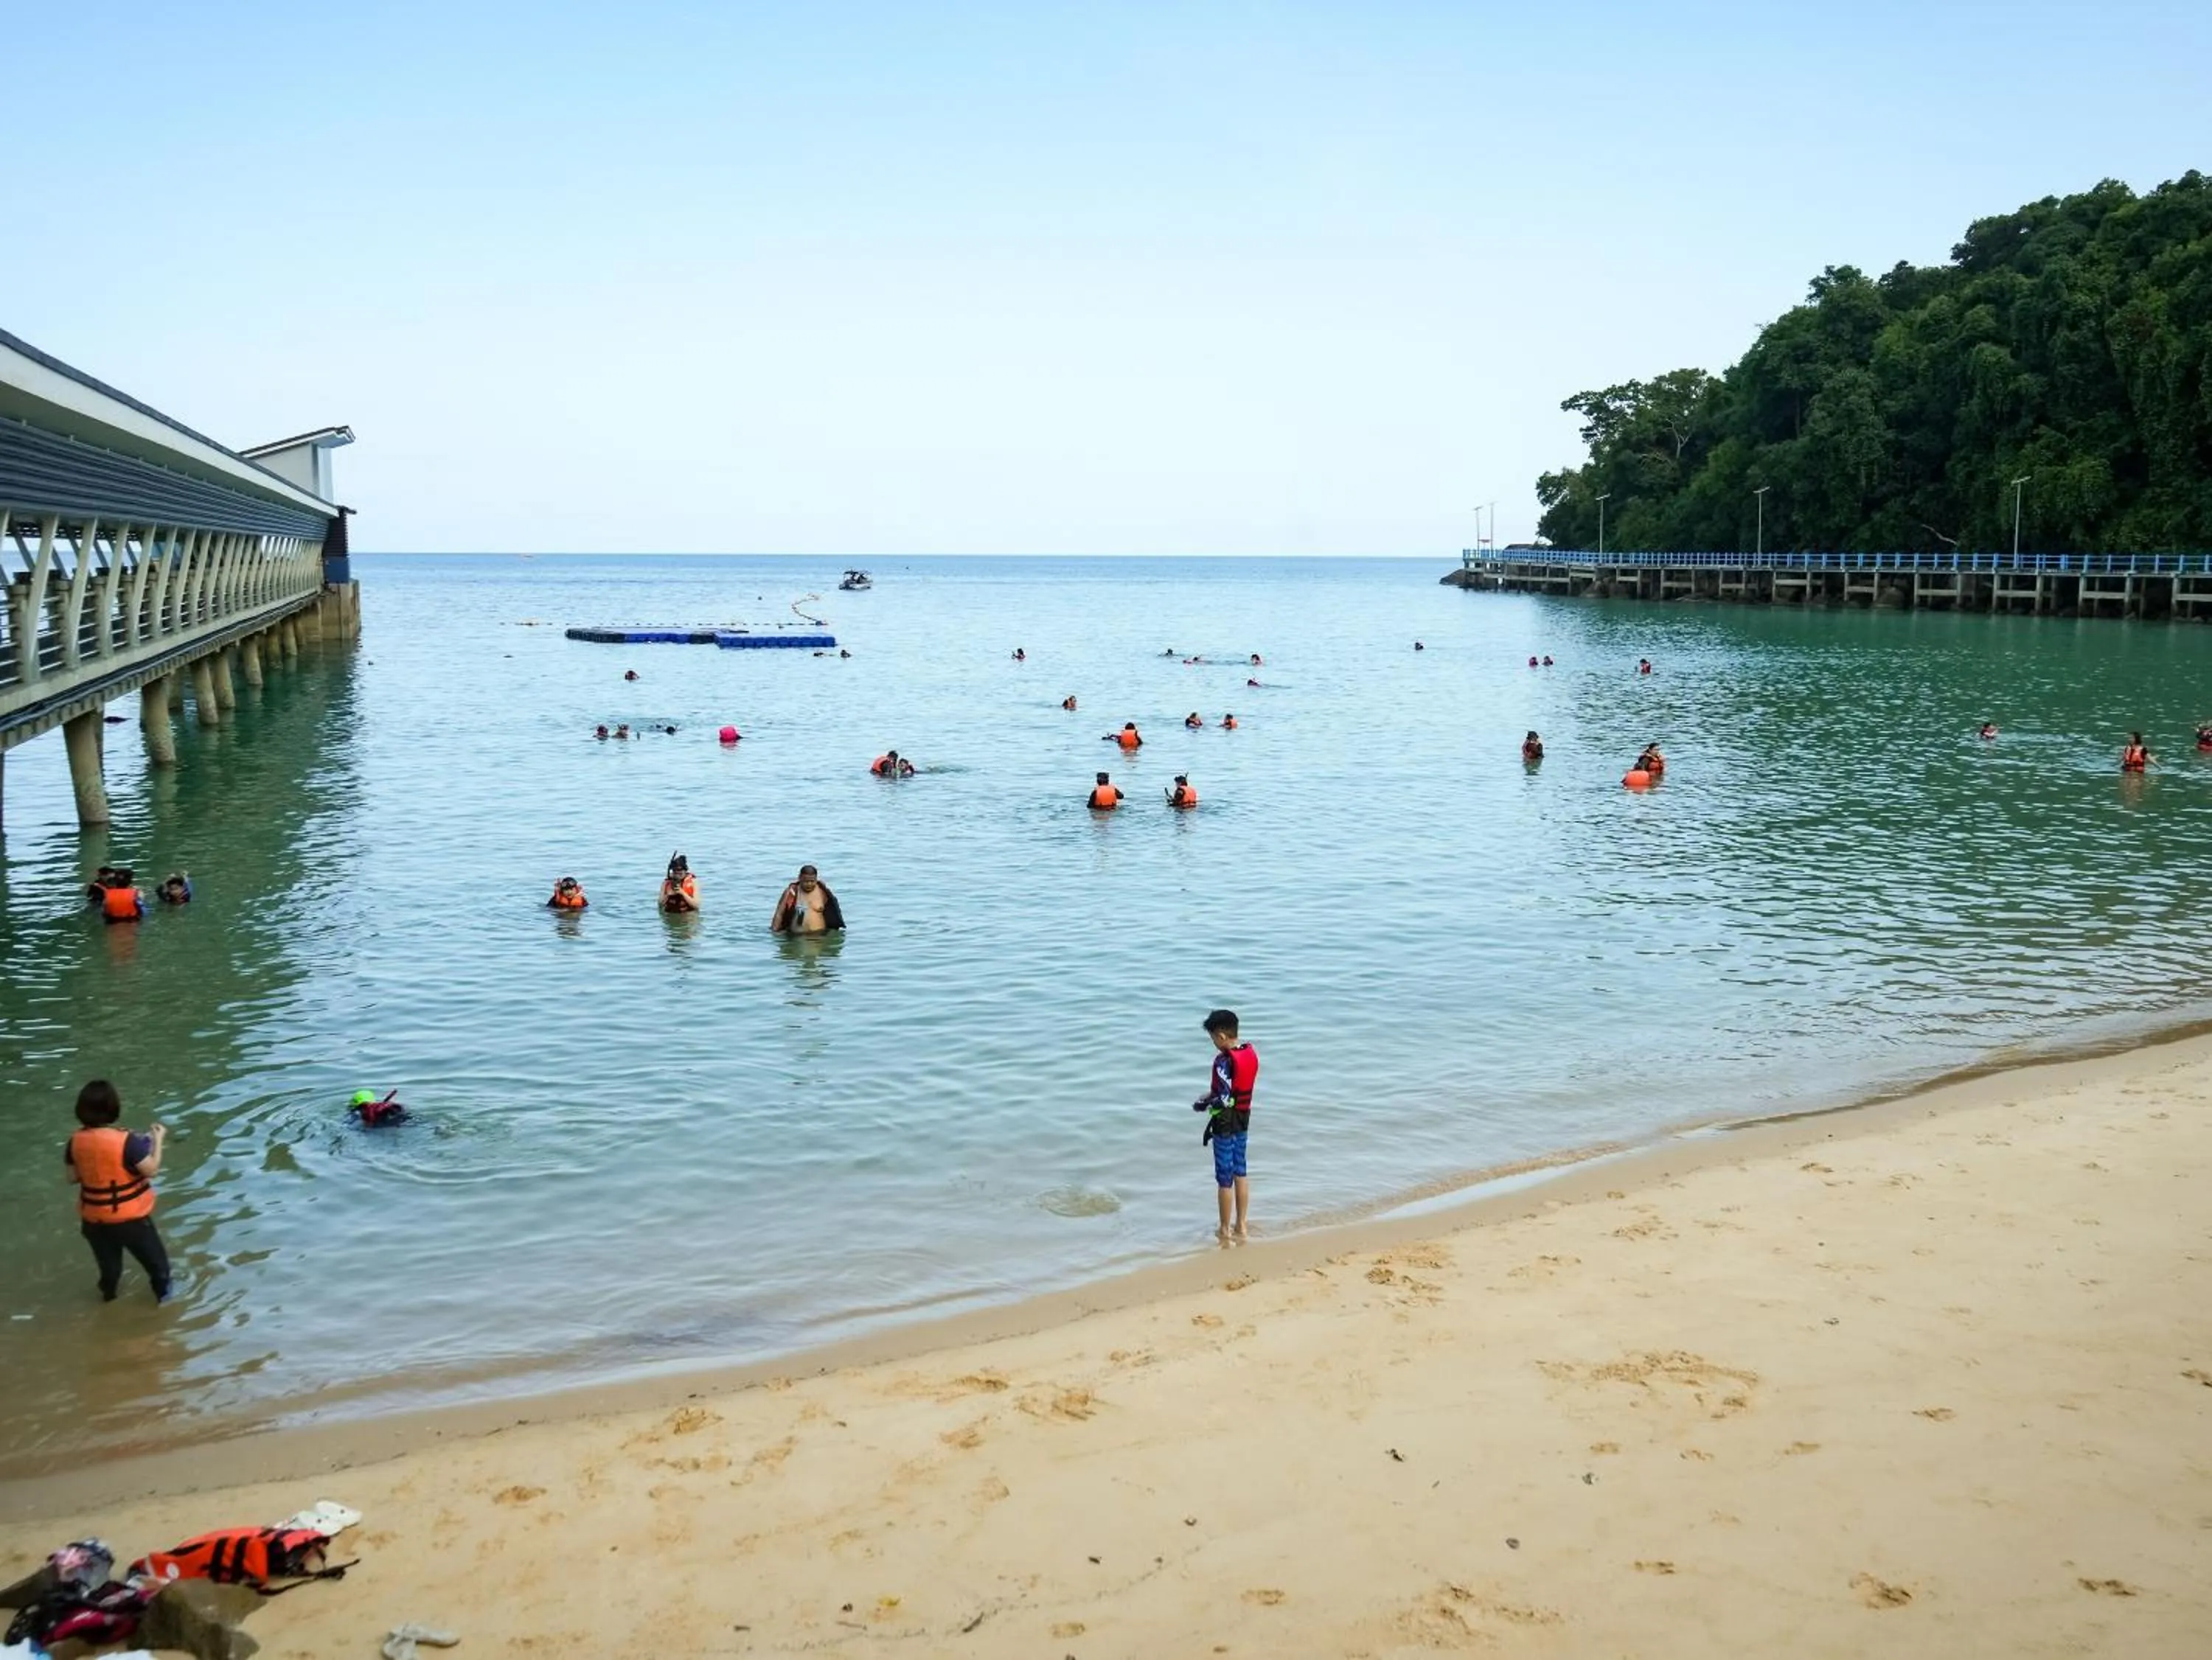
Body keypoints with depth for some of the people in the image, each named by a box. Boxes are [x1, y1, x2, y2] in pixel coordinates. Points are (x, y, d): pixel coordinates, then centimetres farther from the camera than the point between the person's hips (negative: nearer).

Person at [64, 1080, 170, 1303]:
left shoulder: (76, 1141, -11)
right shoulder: (126, 1141, -28)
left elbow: (73, 1177, 1)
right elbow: (151, 1170, -23)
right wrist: (158, 1140, -12)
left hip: (94, 1218, 5)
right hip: (130, 1217, -5)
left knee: (107, 1261, 30)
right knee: (153, 1257, 20)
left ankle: (108, 1293, 51)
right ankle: (163, 1293, 35)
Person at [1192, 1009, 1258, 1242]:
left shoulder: (1224, 1061, -24)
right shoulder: (1251, 1054, 1)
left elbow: (1225, 1100, -25)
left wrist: (1204, 1105, -9)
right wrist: (1212, 1095, 11)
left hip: (1225, 1125, -7)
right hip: (1243, 1122, 8)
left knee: (1225, 1178, 5)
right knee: (1240, 1173, 16)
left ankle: (1225, 1230, 16)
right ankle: (1241, 1226, 23)